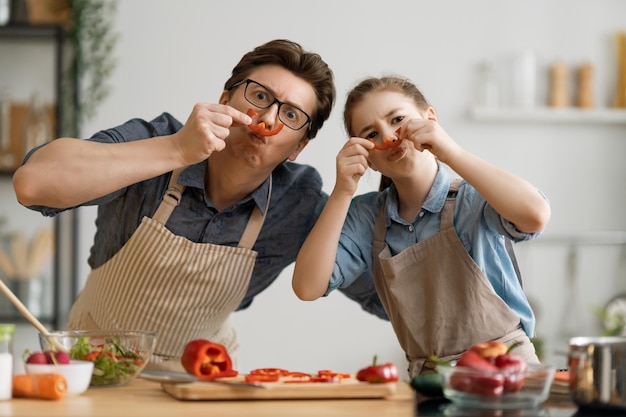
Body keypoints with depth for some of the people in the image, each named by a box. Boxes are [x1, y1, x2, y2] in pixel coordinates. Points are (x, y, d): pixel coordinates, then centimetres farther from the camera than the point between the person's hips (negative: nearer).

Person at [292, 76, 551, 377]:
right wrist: (342, 192, -11)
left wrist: (451, 153, -26)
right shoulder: (366, 217, 6)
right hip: (429, 381, 4)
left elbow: (535, 216, -26)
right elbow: (307, 287, -6)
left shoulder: (472, 197, -5)